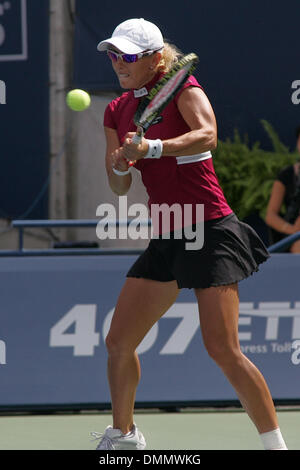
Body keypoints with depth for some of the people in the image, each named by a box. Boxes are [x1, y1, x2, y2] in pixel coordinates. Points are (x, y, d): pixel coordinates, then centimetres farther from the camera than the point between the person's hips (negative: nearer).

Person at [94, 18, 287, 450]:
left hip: (210, 233, -7)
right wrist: (120, 166, -10)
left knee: (222, 349, -16)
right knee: (118, 343, 7)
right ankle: (123, 435, 28)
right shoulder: (117, 111, 11)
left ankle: (276, 444, -8)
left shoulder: (182, 87, -8)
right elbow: (119, 187, 13)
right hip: (165, 240, 7)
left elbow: (208, 135, -27)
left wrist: (153, 148, -40)